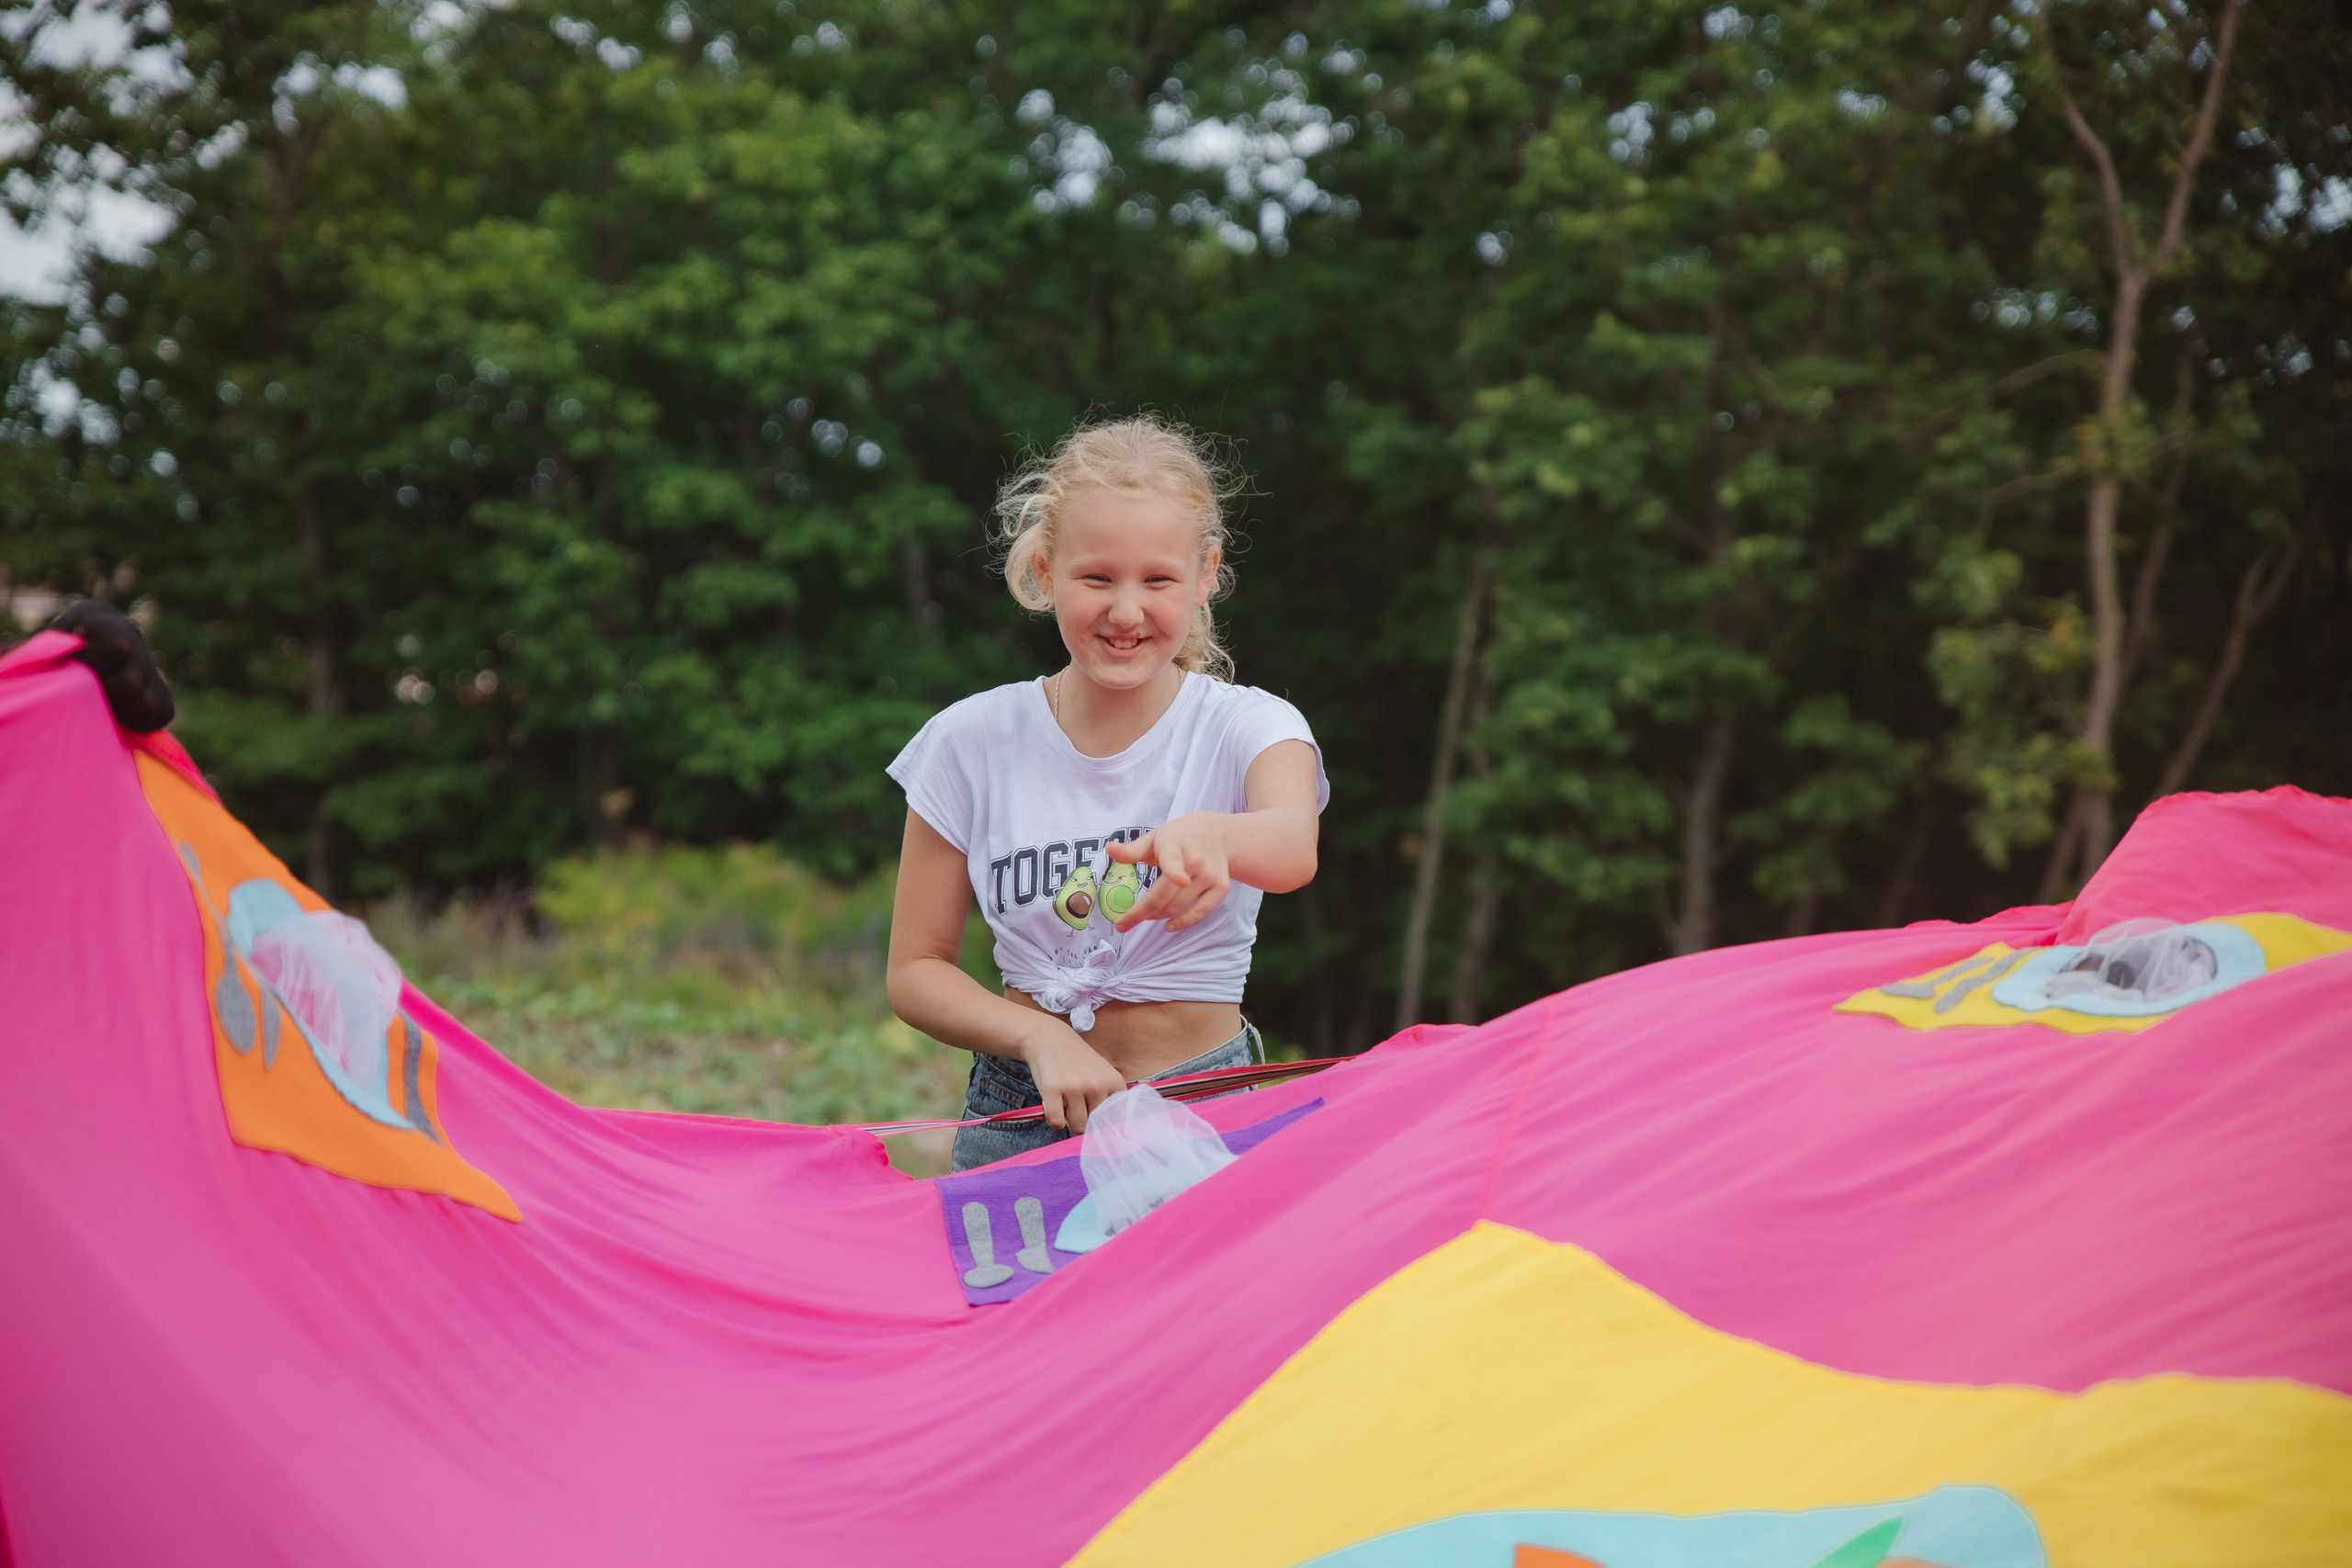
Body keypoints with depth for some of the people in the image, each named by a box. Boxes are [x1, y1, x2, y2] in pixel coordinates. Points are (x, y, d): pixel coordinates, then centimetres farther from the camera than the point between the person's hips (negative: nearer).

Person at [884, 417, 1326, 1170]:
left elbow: (1293, 848, -28)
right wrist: (1040, 1037, -15)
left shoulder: (1248, 727, -4)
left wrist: (1211, 837, -52)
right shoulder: (973, 741, 1)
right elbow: (916, 971, 4)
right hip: (1019, 1115, 2)